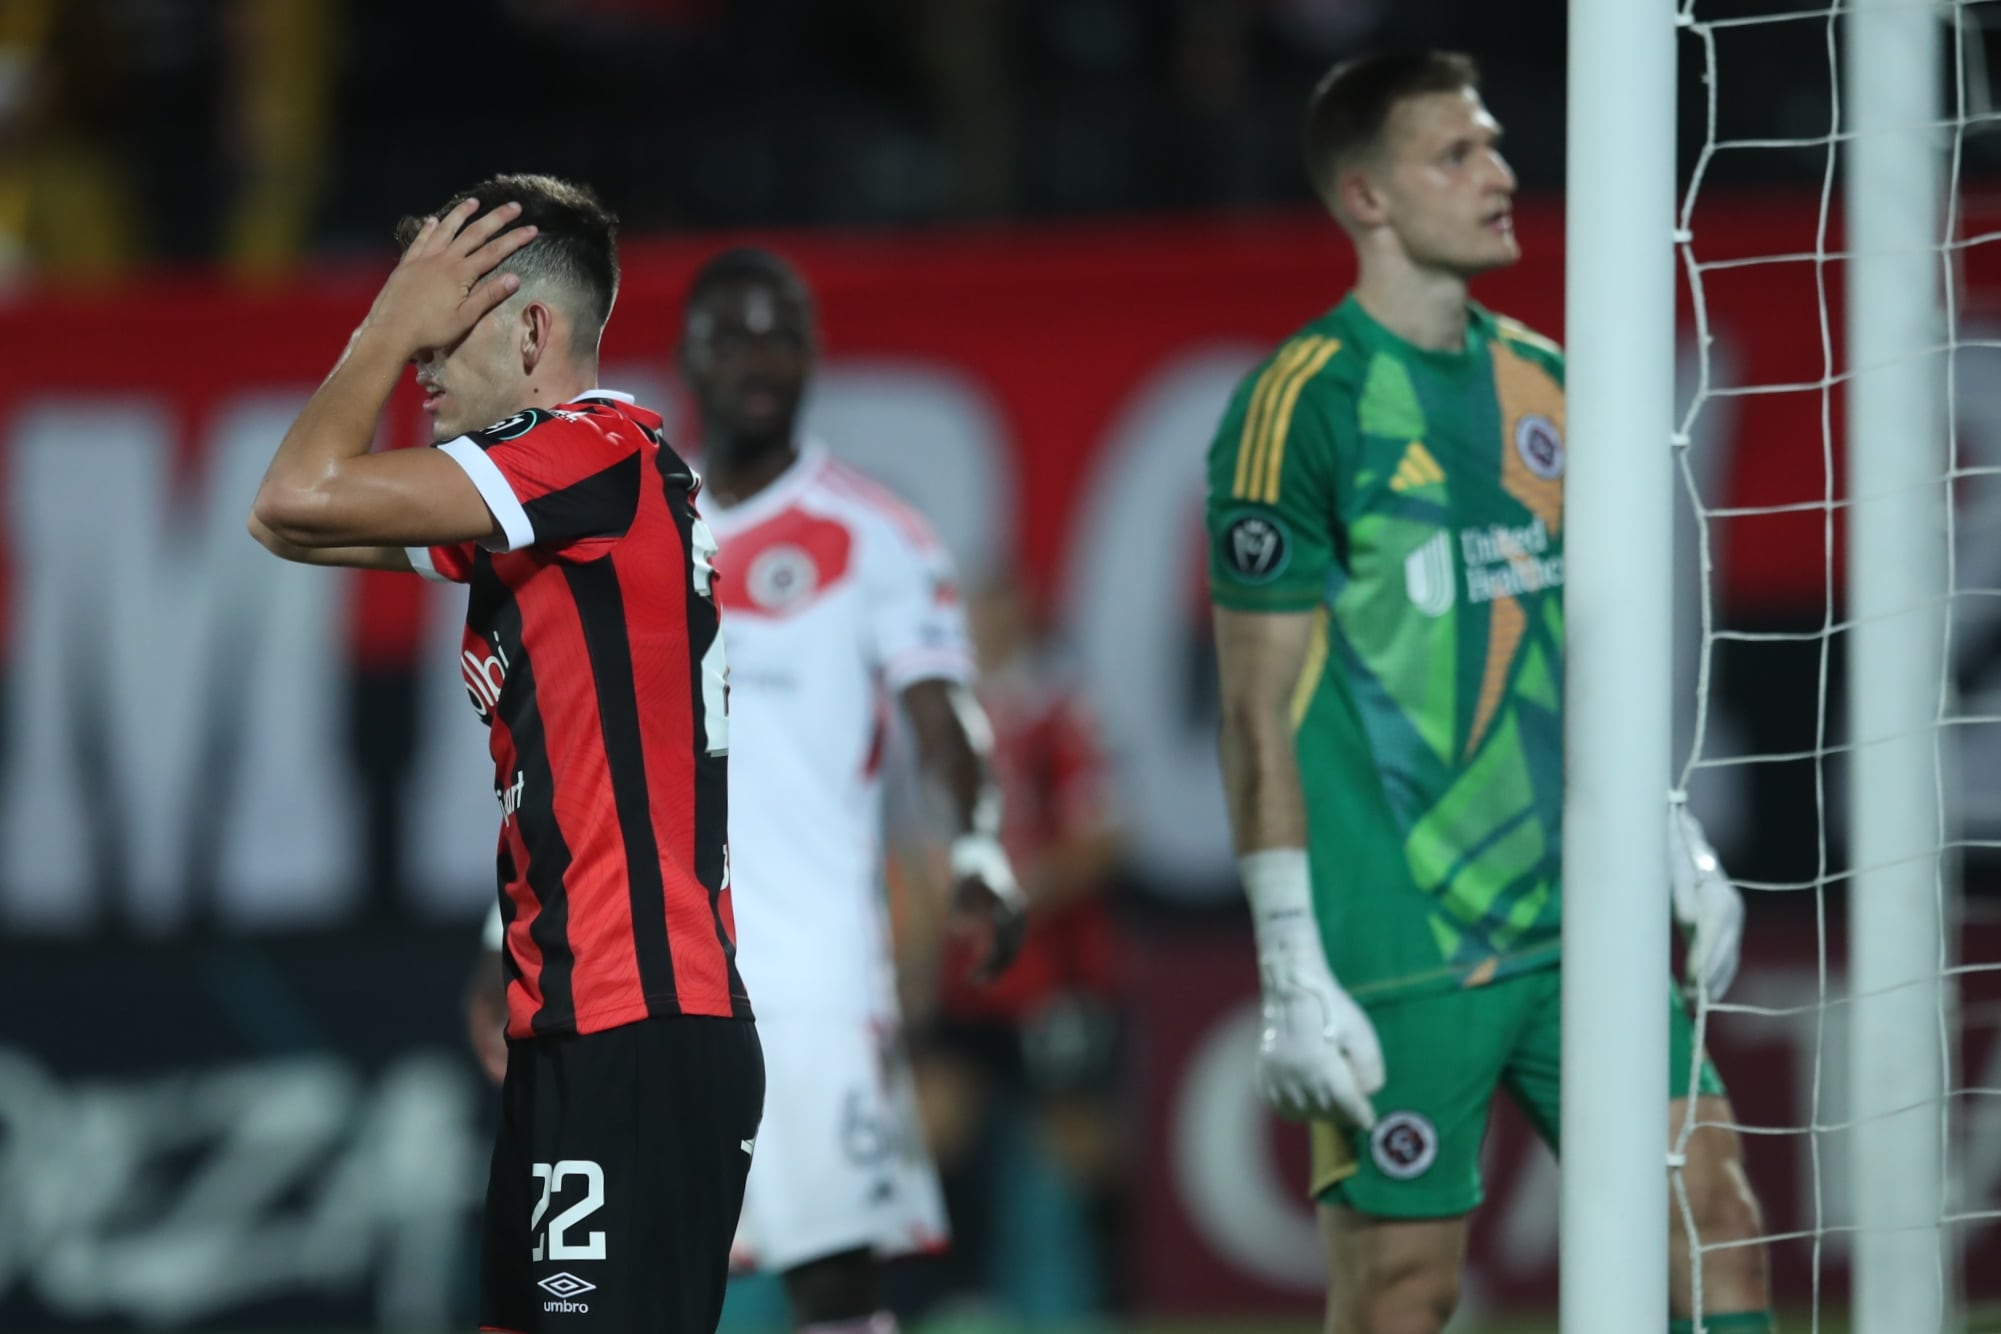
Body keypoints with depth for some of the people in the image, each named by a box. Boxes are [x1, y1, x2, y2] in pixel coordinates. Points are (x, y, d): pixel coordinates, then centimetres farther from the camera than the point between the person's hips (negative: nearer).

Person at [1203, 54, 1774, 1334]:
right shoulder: (1299, 408, -9)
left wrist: (1676, 843, 15)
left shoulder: (1543, 382, 12)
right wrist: (1293, 974, -14)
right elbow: (1263, 711, -10)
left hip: (1571, 917, 6)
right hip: (1396, 941, -6)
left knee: (1714, 1203, -2)